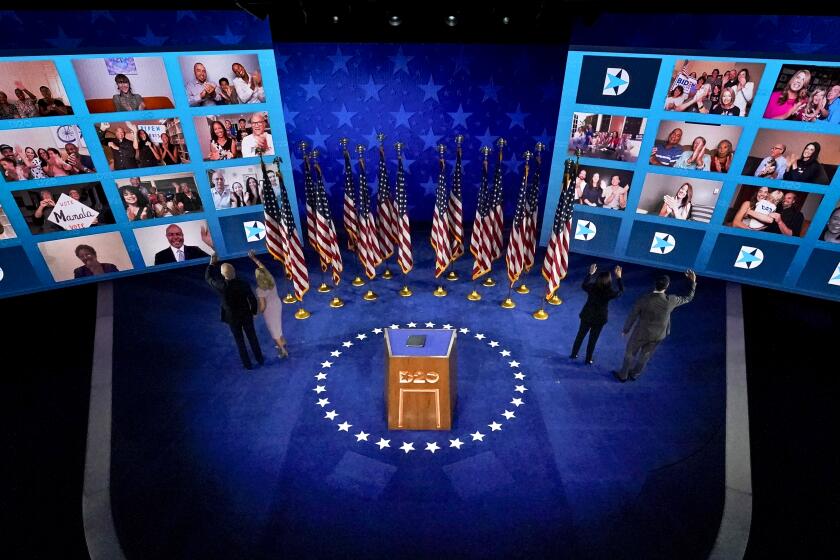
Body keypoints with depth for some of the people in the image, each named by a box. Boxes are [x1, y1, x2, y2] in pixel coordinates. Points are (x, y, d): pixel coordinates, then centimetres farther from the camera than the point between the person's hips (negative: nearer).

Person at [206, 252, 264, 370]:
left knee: (240, 341, 19)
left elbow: (208, 278, -5)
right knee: (252, 338, 22)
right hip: (246, 316, 1)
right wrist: (254, 312, 5)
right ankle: (260, 359, 40)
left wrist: (212, 263, 1)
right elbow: (253, 301, -16)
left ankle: (248, 364, 34)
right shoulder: (244, 284, -25)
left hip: (232, 318, -1)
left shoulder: (221, 286, -27)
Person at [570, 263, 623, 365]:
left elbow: (584, 285, 7)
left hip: (586, 316, 2)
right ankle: (588, 359, 27)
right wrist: (618, 277, 1)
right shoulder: (609, 292, -22)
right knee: (593, 339, 15)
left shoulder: (591, 287, -17)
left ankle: (573, 354, 33)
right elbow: (621, 291, -1)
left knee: (580, 335, 19)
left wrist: (590, 273, 13)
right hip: (599, 319, -2)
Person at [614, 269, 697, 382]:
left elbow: (632, 317, -16)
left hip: (641, 333, -3)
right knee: (645, 355, 25)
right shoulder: (671, 300, -22)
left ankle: (623, 375, 36)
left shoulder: (643, 300, -27)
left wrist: (625, 329, 0)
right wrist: (693, 282, 9)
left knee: (630, 353, 19)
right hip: (658, 335, 3)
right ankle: (634, 374, 45)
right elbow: (688, 298, -1)